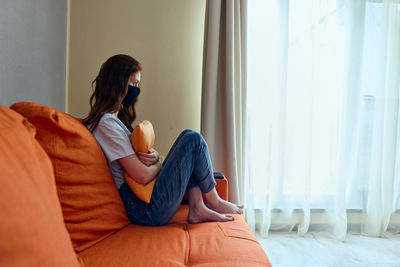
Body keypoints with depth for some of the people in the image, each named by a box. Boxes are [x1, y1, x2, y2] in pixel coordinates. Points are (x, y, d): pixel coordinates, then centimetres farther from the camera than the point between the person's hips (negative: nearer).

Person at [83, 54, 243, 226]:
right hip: (146, 209, -10)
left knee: (189, 138, 10)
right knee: (193, 140, -11)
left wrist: (154, 156, -8)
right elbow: (143, 175, -22)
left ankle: (197, 208, 3)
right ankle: (213, 201, 10)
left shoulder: (114, 118, 15)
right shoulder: (106, 123, -17)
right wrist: (158, 163, -1)